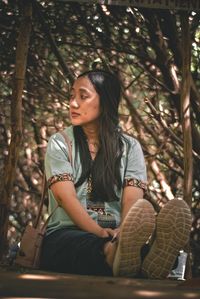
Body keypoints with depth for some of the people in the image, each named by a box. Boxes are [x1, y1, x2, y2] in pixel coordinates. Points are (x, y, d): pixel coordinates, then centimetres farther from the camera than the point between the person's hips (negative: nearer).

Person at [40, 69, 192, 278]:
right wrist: (100, 233, -24)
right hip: (68, 233, -1)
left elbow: (132, 198, -2)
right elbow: (66, 196, -6)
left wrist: (123, 232, -27)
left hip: (116, 235, 1)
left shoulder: (129, 147, 14)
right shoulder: (60, 143, 10)